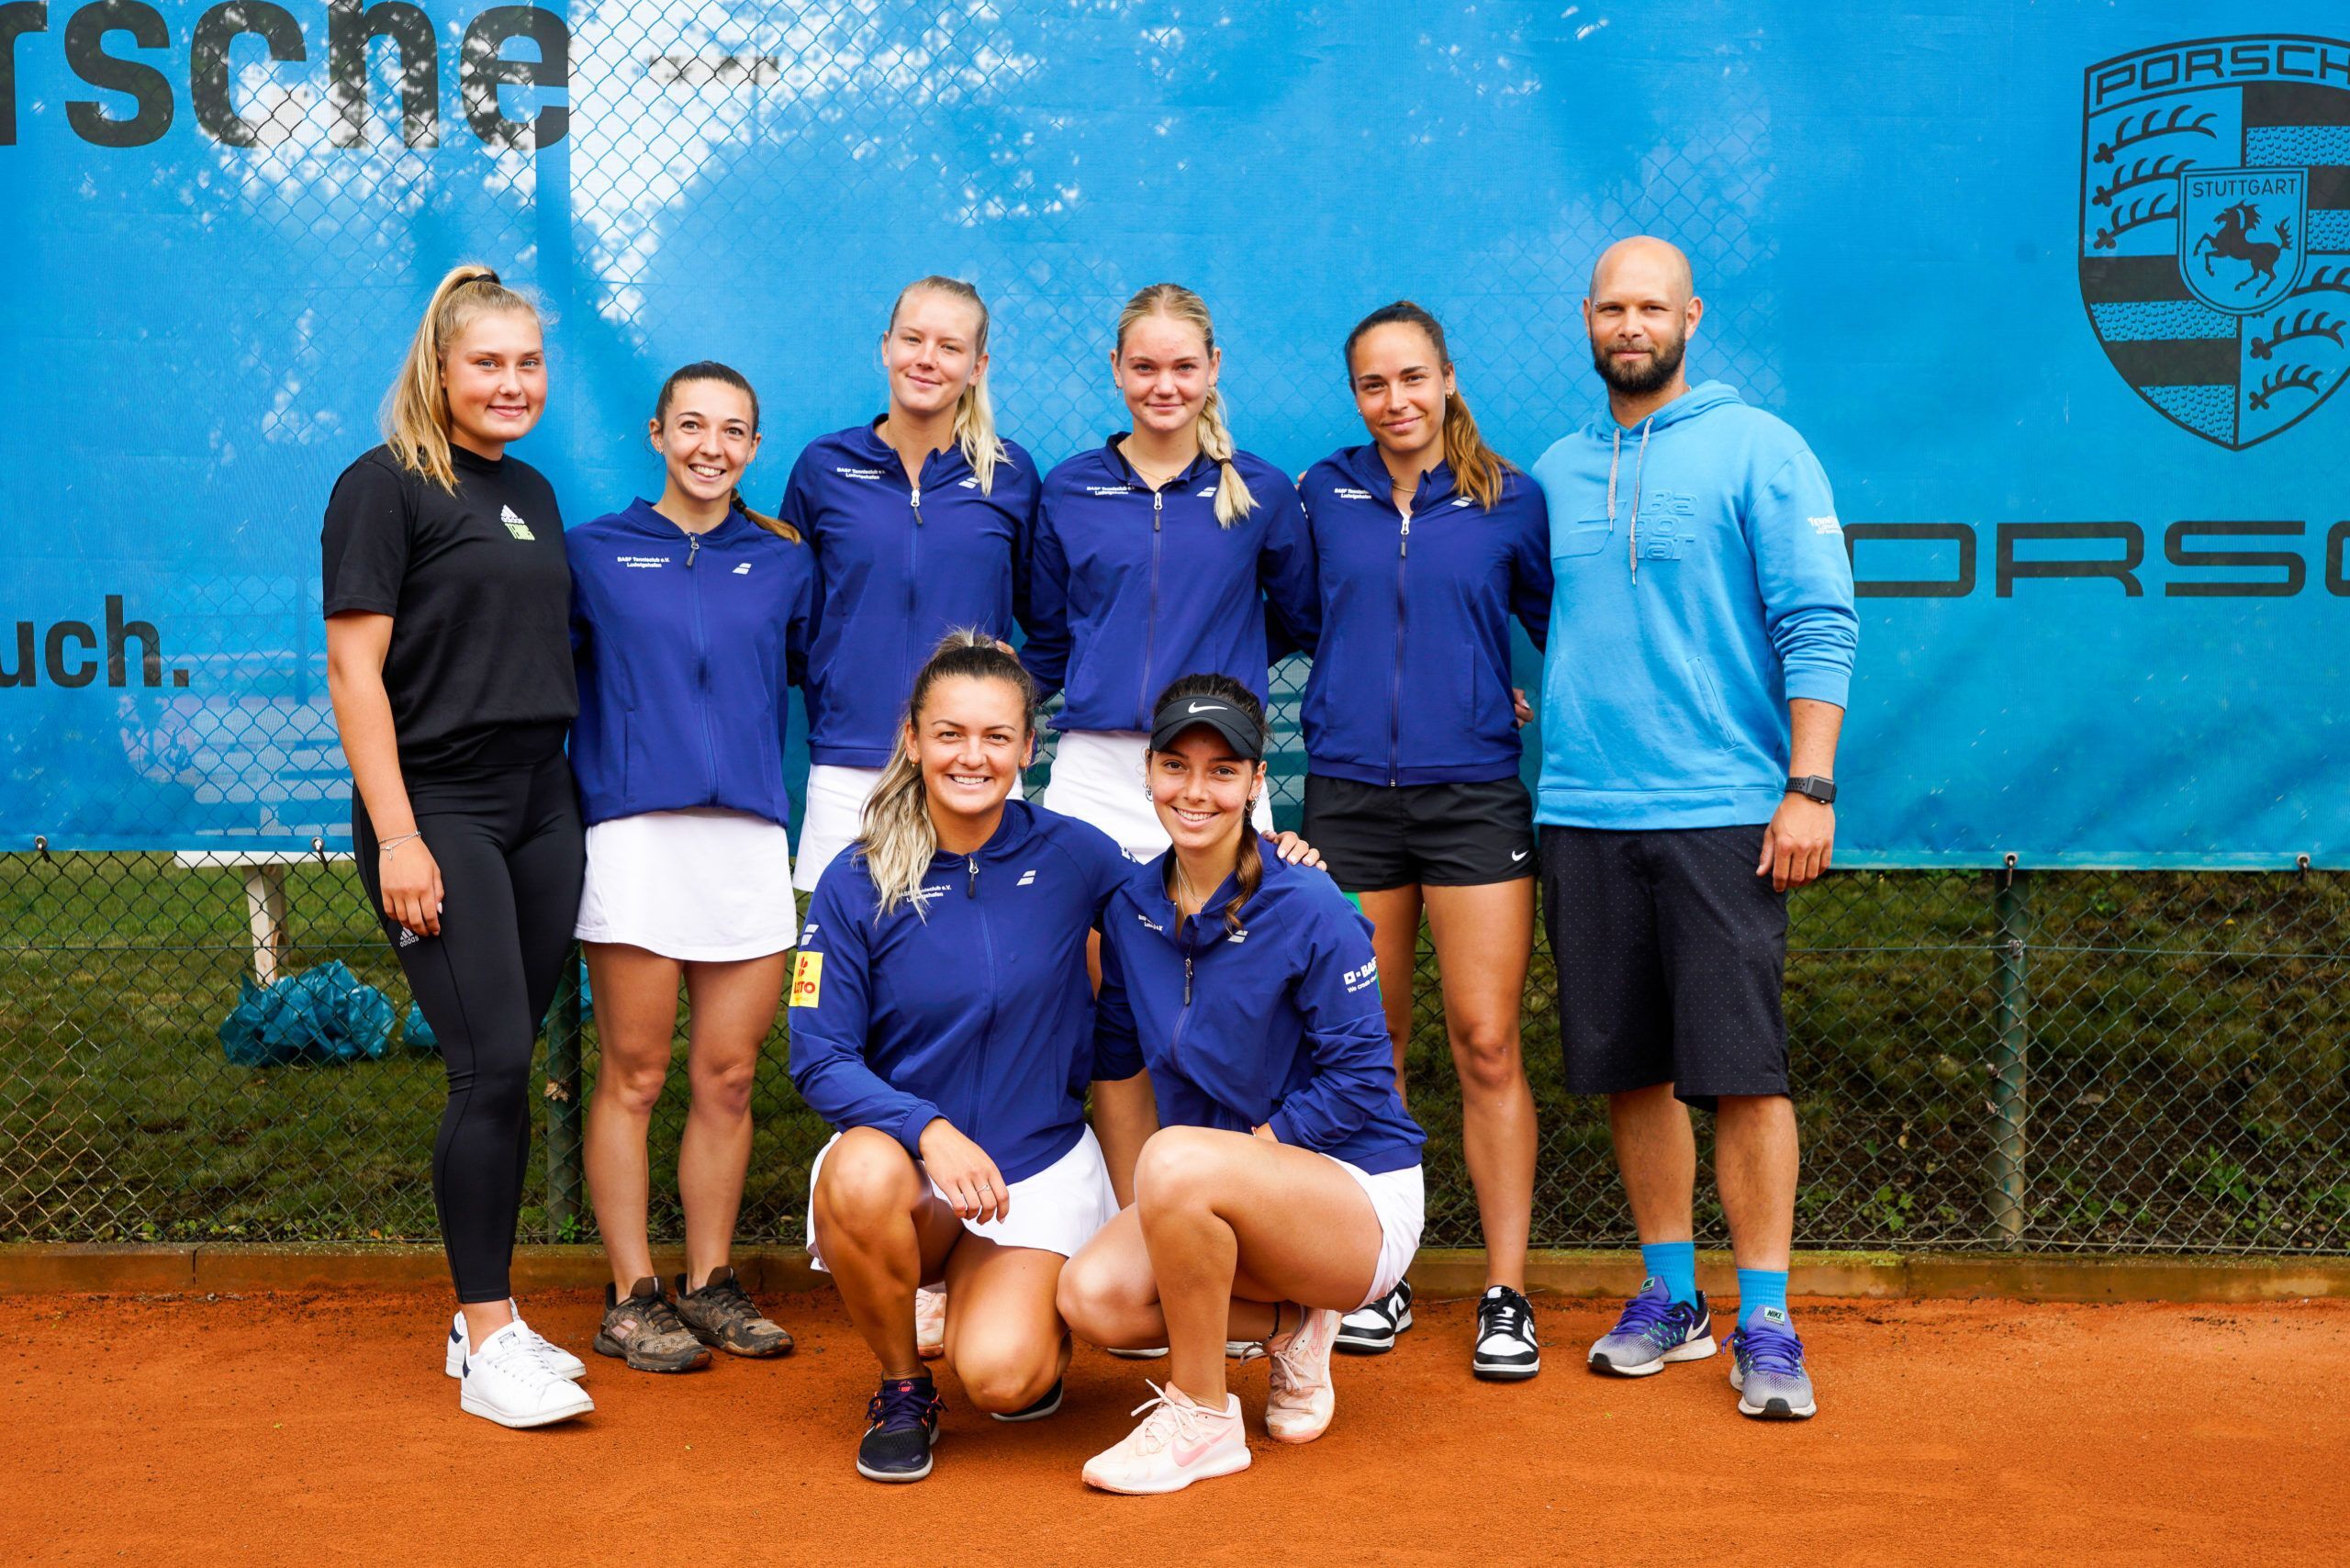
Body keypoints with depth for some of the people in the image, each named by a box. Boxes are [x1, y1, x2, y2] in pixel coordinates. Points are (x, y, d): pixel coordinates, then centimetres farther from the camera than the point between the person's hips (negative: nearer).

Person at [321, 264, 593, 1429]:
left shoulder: (530, 492, 16)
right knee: (493, 1064, -11)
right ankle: (485, 1347, -3)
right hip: (438, 808, -7)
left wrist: (578, 803, 16)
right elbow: (355, 668, -11)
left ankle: (487, 1319, 18)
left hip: (540, 807, 7)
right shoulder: (385, 487, -5)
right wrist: (396, 836, -17)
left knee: (507, 1068, 8)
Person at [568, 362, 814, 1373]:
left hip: (751, 835, 3)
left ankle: (710, 1287, 17)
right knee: (634, 1076, 0)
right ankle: (631, 1298, 8)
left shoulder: (783, 562, 13)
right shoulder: (596, 554, 7)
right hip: (635, 833, -2)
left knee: (728, 1078, 5)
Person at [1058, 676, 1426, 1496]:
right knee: (1091, 1295, -22)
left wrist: (1253, 1146, -19)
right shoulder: (1131, 908, 3)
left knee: (1177, 1157, -35)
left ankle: (1202, 1416, -16)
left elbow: (1361, 1077, -14)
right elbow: (1116, 1047, 13)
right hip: (1237, 1195, 6)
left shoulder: (1307, 906, -15)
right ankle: (1290, 1325, 5)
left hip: (1360, 1196, -6)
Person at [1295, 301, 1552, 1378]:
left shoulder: (1508, 503, 3)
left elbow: (1565, 631, 12)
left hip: (1472, 797, -2)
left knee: (1487, 1046, -5)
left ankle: (1505, 1292, 1)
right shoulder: (1324, 497, 8)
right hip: (1348, 795, 2)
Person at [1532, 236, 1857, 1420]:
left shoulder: (1756, 449, -1)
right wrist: (1534, 705, 12)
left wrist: (1810, 786, -13)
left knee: (1741, 1071, -5)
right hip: (1582, 812, 5)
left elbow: (1819, 625, -6)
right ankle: (1670, 1297, 22)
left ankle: (1764, 1321, 4)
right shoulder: (1556, 471, 14)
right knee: (1631, 1068, 9)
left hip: (1722, 812, -5)